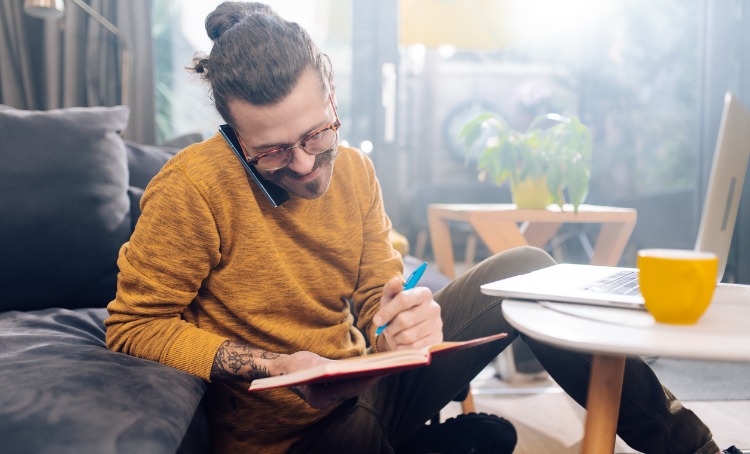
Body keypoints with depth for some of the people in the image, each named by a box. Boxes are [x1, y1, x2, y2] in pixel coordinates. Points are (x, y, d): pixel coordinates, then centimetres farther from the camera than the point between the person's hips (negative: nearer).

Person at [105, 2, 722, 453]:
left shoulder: (353, 172, 1)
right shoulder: (192, 189, -19)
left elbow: (376, 300, 4)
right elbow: (135, 328, -16)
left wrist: (404, 318, -21)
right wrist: (272, 367, -27)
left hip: (359, 388, 7)